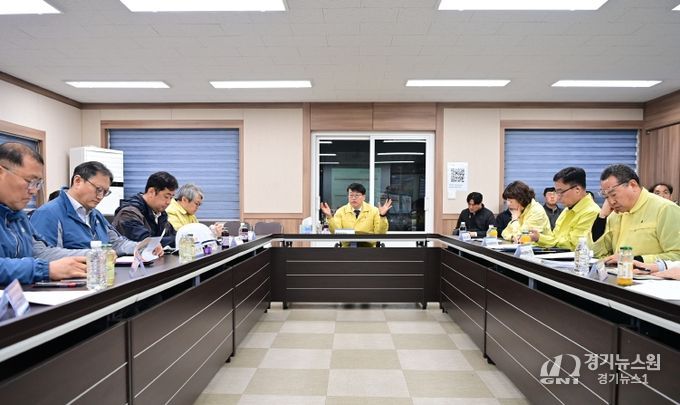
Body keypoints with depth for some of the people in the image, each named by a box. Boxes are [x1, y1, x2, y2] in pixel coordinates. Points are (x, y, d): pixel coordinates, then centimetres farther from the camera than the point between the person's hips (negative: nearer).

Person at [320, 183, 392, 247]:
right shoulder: (341, 211, 6)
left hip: (368, 247, 0)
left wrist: (382, 216, -16)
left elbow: (380, 233, -3)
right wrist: (329, 217, -18)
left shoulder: (374, 210, 5)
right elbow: (335, 232, -5)